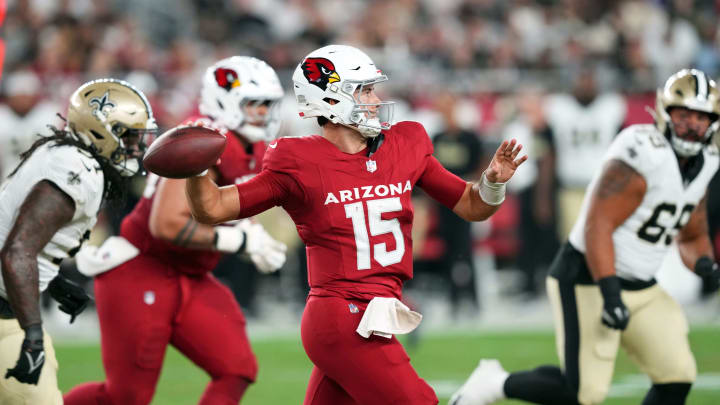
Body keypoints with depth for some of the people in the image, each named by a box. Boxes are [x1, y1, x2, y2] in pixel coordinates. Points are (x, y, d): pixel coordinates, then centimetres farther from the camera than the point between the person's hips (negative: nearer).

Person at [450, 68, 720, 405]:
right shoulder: (642, 158, -22)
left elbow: (692, 237, 20)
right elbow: (598, 227, -26)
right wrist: (610, 293, -32)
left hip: (640, 288, 9)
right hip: (589, 280, -9)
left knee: (677, 377, -5)